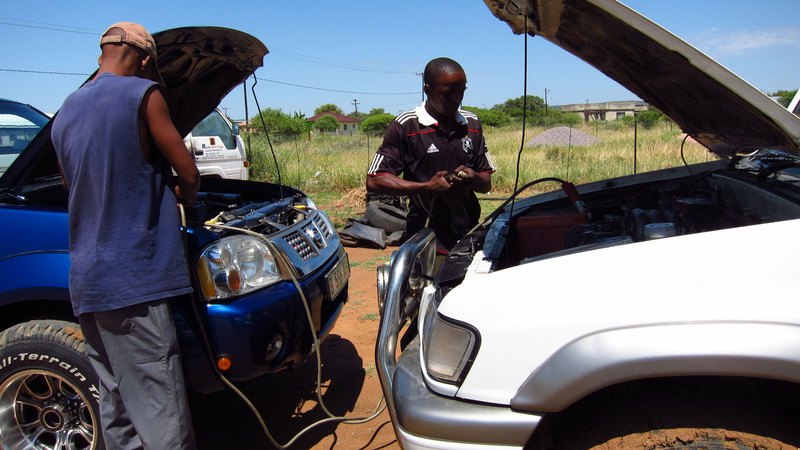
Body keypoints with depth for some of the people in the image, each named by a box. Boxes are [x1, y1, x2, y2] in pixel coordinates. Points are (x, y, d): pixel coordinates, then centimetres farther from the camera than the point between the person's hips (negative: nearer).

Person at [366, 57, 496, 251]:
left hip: (470, 235, 5)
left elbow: (486, 184, 14)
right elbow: (374, 181, -10)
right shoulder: (406, 126, -7)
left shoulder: (472, 123, 10)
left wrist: (473, 178, -10)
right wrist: (427, 187, -18)